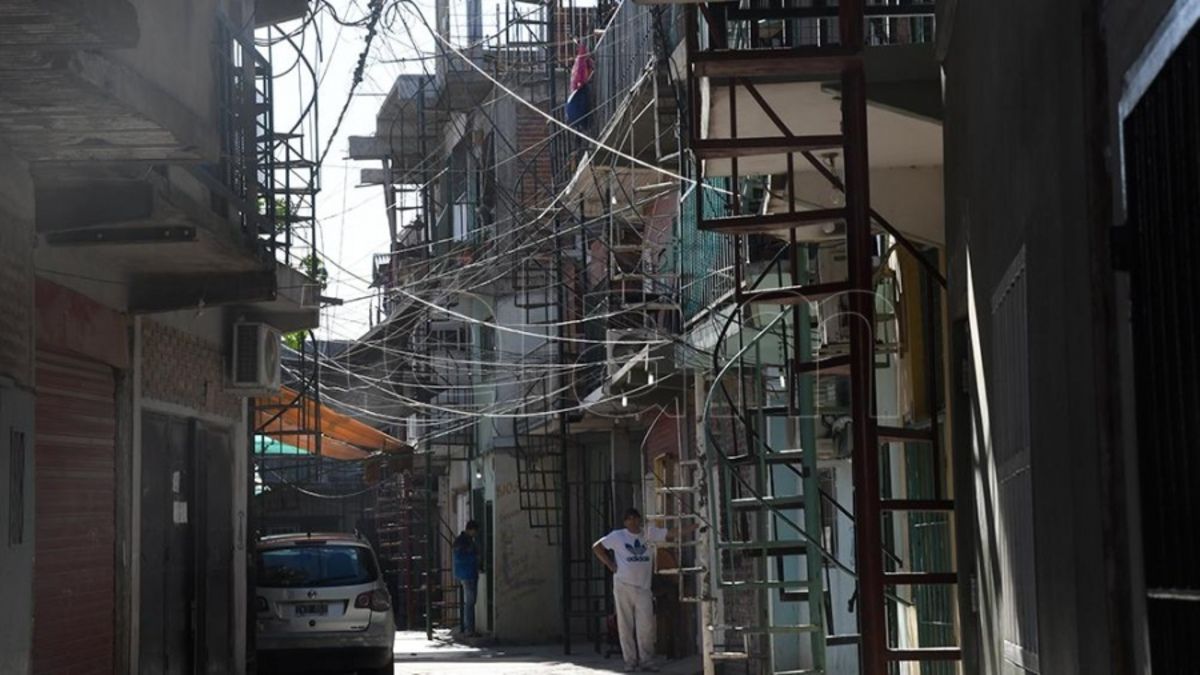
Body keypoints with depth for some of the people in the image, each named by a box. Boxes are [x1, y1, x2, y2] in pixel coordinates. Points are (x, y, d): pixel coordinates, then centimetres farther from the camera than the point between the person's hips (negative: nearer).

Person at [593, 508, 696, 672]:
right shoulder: (617, 536, 3)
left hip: (643, 587, 2)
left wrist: (698, 525, -6)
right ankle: (630, 661, 9)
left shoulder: (649, 533, 7)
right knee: (625, 625, 1)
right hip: (623, 585, -2)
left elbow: (674, 533, 4)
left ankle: (646, 660, 8)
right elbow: (596, 547, 8)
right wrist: (610, 564, 0)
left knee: (646, 626, -2)